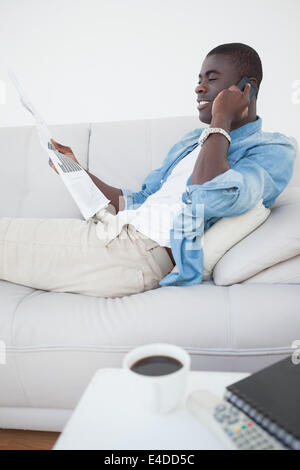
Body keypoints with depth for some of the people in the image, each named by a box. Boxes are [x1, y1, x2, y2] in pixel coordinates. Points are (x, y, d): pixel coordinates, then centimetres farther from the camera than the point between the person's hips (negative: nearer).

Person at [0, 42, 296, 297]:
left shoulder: (274, 150, 0)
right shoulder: (192, 140, 25)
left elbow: (211, 199, -22)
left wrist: (221, 119, -8)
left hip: (147, 252, -8)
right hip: (120, 227, 8)